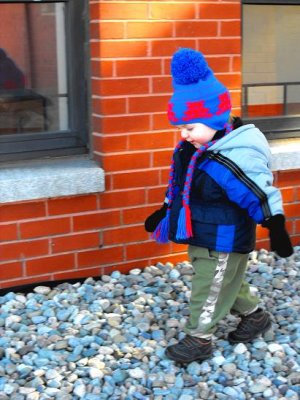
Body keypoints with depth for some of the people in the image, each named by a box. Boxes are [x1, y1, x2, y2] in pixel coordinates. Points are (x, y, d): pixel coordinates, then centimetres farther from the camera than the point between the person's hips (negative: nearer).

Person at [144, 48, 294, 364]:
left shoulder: (232, 159, -30)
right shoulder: (194, 150, 0)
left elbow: (261, 195, -29)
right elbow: (182, 187, 15)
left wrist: (276, 229, -31)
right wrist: (164, 211, 22)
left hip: (224, 242, -9)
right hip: (202, 237, 9)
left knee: (209, 290, 5)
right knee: (228, 283, 24)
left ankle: (198, 340, 21)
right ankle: (254, 315, 44)